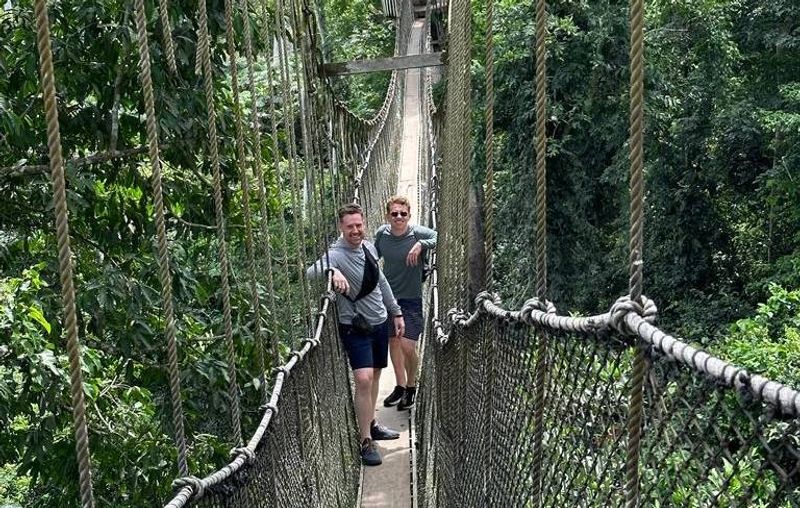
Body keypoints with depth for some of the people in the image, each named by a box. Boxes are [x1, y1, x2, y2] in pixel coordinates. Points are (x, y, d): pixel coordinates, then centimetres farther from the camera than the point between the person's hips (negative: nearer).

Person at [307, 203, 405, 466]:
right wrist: (332, 271, -59)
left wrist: (396, 313, 18)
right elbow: (310, 271, -40)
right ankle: (366, 442, -6)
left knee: (375, 376, 17)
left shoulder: (369, 247, 3)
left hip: (380, 323, 7)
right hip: (355, 327, -7)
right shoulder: (336, 254, -20)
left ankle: (371, 424, 35)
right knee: (364, 380, -16)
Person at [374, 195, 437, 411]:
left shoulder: (418, 233, -17)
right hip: (388, 296, 5)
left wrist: (421, 244, -31)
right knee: (393, 341, 15)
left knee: (407, 346, -9)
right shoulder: (381, 233, -4)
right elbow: (373, 257, 13)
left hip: (411, 298, -4)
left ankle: (411, 386, 18)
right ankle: (400, 386, 33)